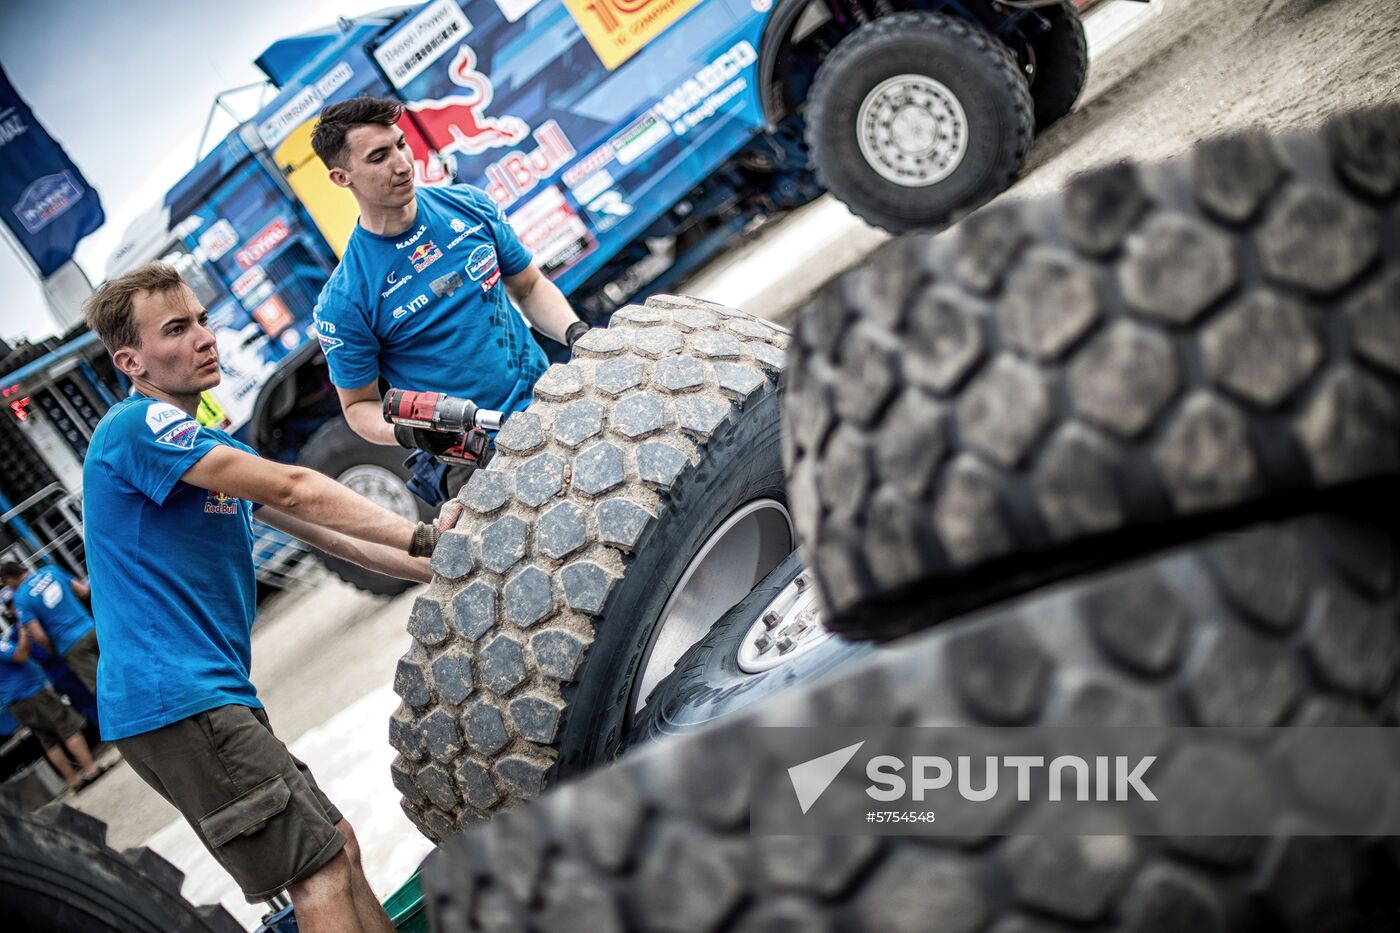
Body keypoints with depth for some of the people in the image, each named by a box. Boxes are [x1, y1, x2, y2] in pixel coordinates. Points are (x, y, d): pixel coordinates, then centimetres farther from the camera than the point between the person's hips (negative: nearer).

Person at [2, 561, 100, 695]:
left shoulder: (20, 598, -5)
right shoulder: (50, 571, 9)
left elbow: (39, 636, -11)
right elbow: (84, 591, 9)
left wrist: (54, 652, 8)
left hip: (71, 646, -5)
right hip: (92, 629, 5)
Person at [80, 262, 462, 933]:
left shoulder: (214, 448, 19)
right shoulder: (138, 426, -12)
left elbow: (322, 532, 16)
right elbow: (291, 491, -17)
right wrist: (422, 536, -14)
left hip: (218, 699, 10)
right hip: (174, 697, -10)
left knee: (337, 849, 14)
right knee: (320, 871, -9)